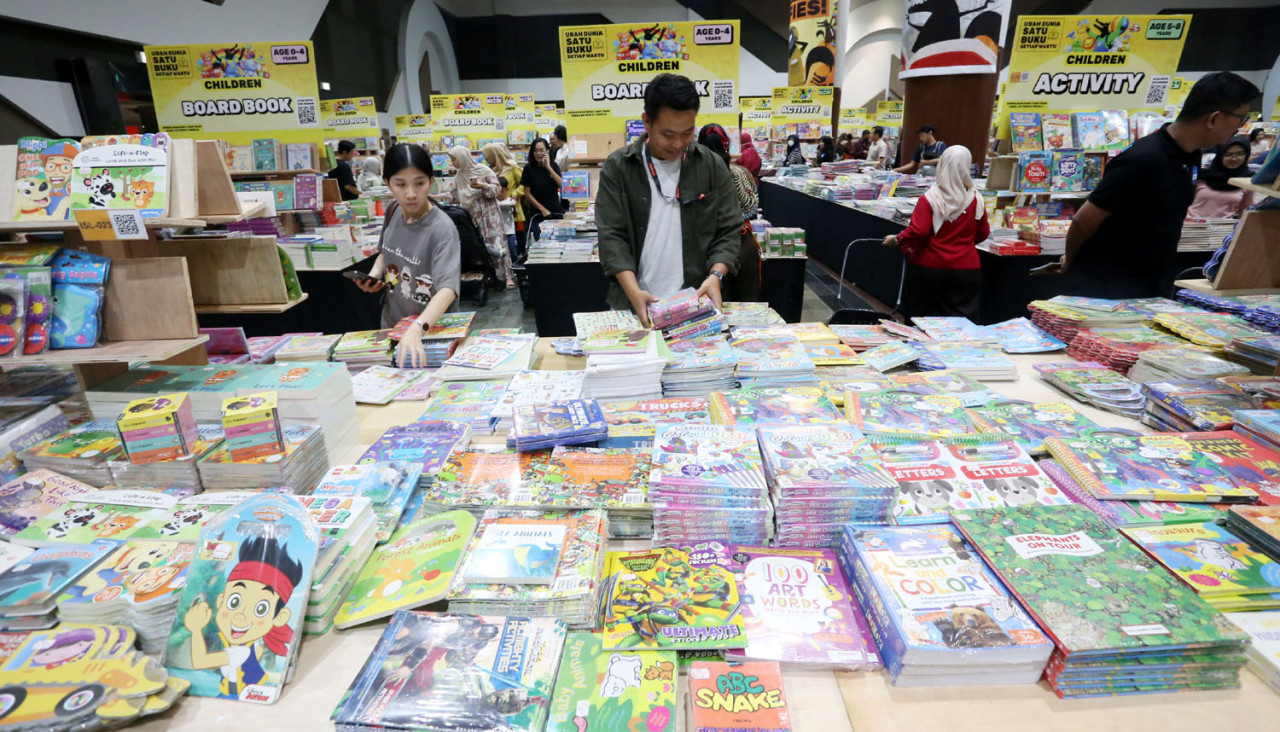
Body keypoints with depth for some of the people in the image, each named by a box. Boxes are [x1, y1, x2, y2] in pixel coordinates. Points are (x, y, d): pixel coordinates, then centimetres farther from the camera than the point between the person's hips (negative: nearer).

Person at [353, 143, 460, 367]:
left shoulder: (441, 229, -25)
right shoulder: (393, 212, -6)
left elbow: (448, 288, -37)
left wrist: (416, 329, -52)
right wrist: (373, 275, -6)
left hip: (431, 331, -6)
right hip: (391, 323, 6)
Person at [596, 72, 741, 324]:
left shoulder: (712, 166, 3)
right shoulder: (617, 167, -2)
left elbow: (728, 231, 3)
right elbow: (612, 236, -7)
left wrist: (715, 275, -15)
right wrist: (633, 291, -21)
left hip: (696, 304, 1)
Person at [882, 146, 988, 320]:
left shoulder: (929, 199, -13)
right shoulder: (976, 200, -1)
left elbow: (917, 231, -19)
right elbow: (983, 233, 9)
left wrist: (896, 240, -3)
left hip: (929, 267, -2)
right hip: (966, 269, 2)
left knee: (920, 315, 12)